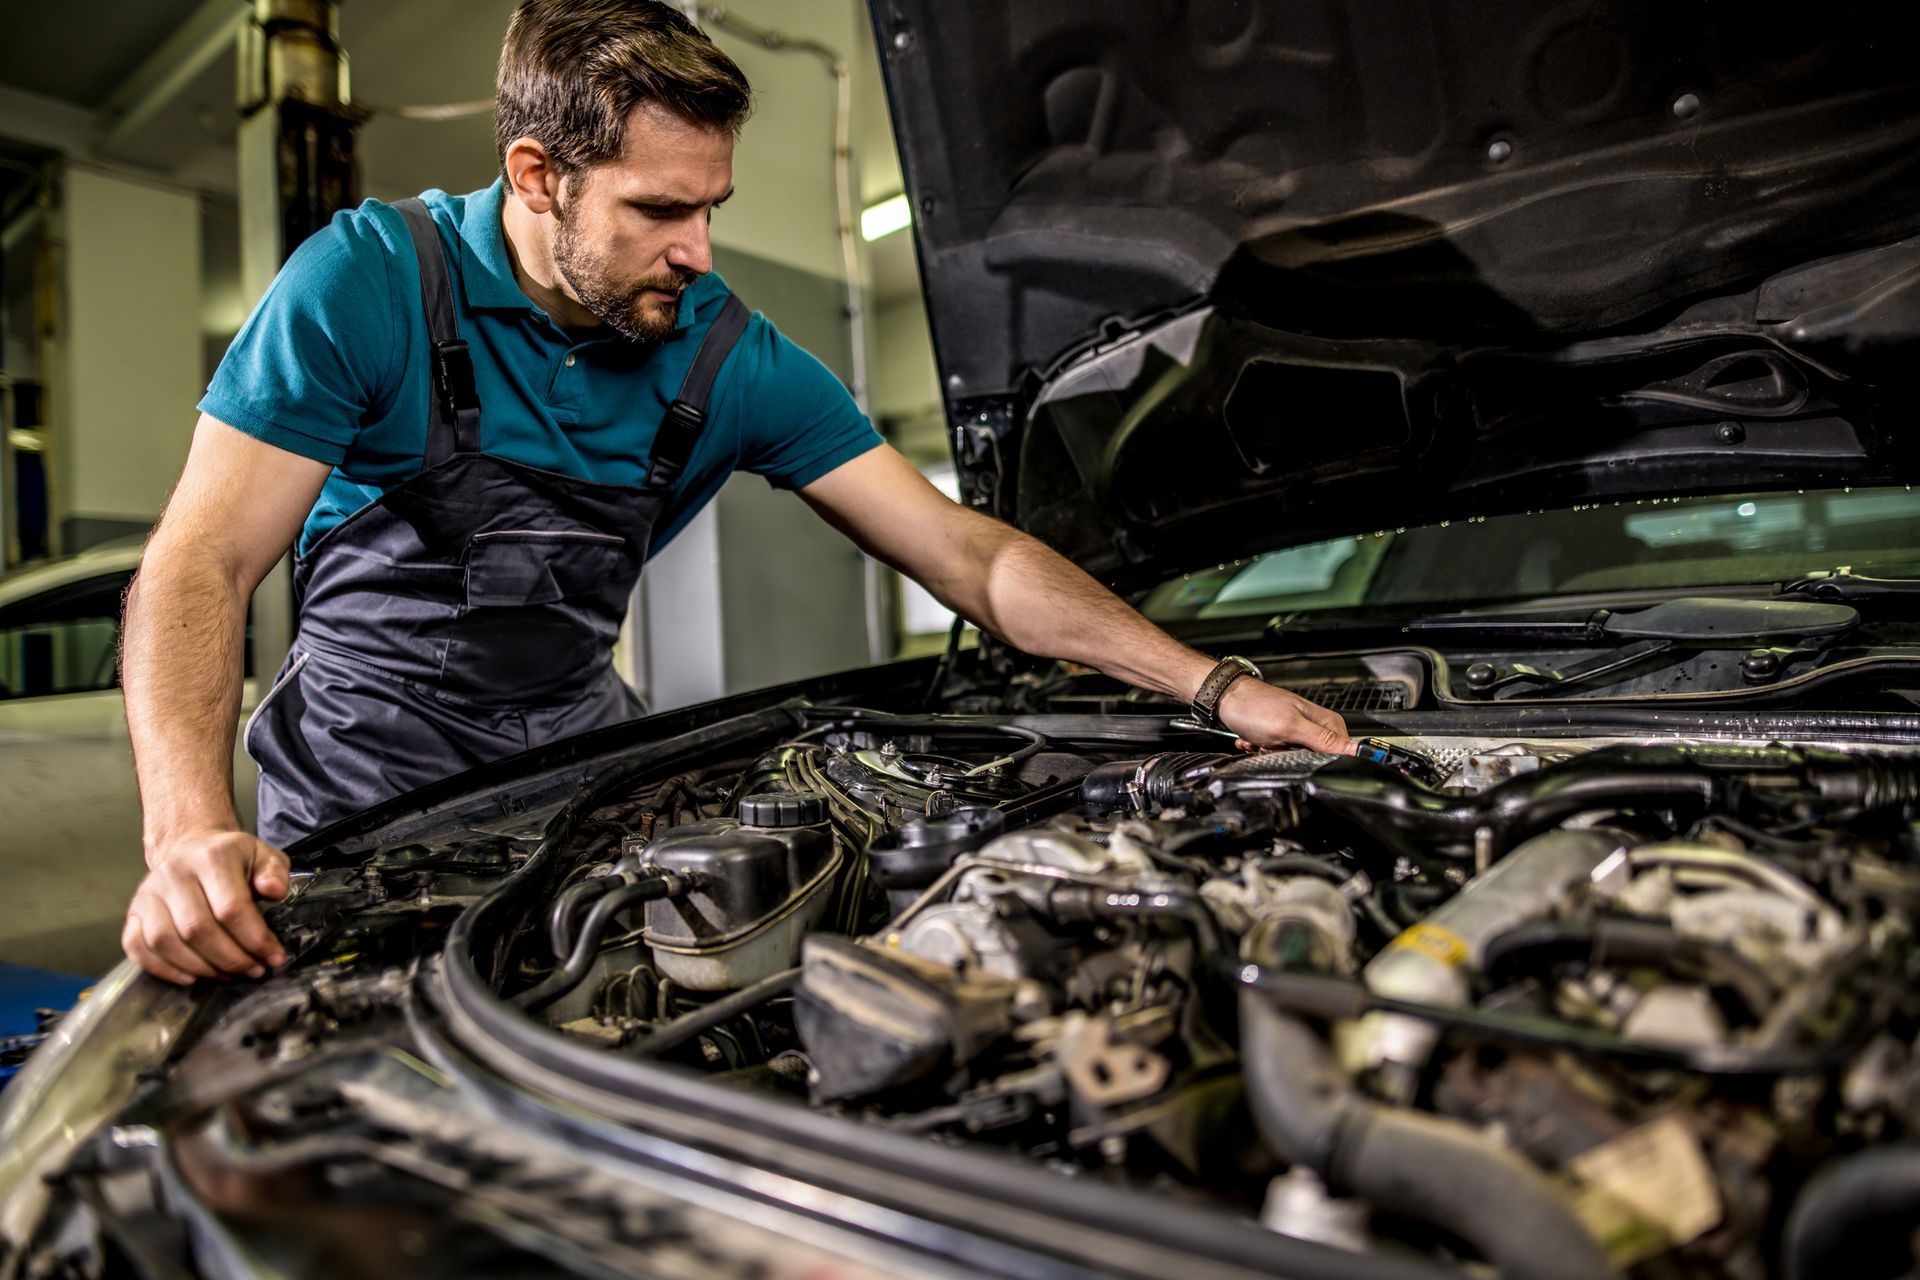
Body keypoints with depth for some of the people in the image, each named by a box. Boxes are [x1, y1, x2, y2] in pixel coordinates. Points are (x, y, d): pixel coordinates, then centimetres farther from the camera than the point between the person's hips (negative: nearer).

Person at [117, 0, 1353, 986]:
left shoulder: (730, 358, -8)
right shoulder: (370, 281, -16)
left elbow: (970, 554, -8)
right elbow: (204, 563, -19)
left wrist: (1218, 684, -15)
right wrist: (190, 833, -37)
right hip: (365, 800, -2)